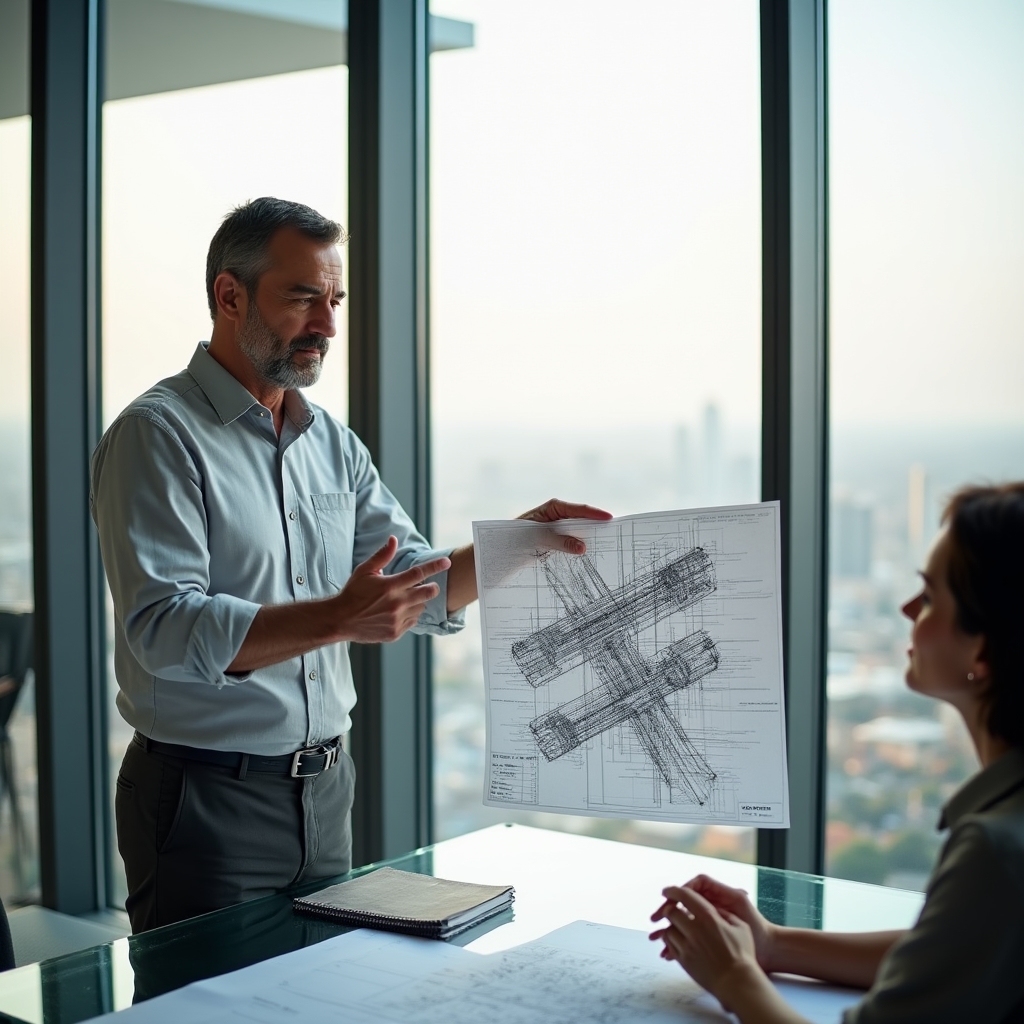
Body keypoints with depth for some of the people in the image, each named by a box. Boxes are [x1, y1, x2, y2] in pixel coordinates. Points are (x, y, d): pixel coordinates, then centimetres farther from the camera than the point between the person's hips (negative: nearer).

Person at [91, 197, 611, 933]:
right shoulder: (157, 436, -12)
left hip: (326, 789, 7)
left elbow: (421, 590, 9)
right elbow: (163, 629, -23)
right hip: (207, 797, -6)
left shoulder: (333, 443, 10)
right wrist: (336, 619, -33)